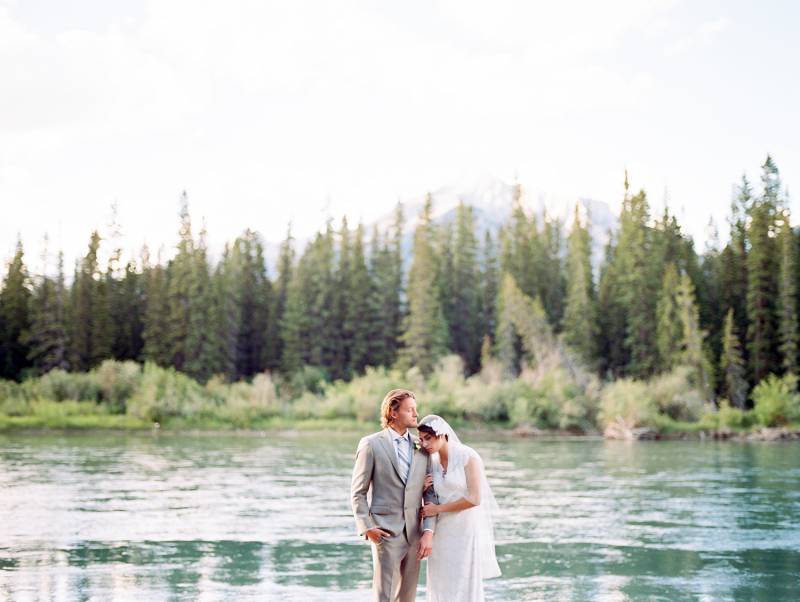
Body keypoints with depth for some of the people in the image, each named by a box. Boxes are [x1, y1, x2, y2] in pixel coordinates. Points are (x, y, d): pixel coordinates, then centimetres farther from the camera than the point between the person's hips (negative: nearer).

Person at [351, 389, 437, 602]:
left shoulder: (421, 446, 8)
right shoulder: (371, 444, -4)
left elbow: (430, 493, 5)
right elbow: (358, 492, -2)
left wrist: (428, 532, -5)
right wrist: (367, 527, -12)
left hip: (414, 534, 5)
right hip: (386, 532, -5)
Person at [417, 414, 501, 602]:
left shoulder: (468, 456, -10)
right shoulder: (432, 461, 7)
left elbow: (474, 498, -15)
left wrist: (438, 509, -10)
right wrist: (423, 489, -5)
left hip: (466, 530, -5)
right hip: (441, 531, 5)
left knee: (465, 586, 0)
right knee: (442, 586, 5)